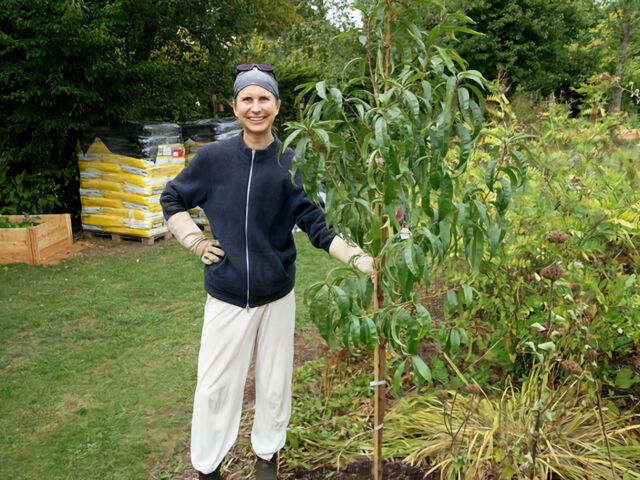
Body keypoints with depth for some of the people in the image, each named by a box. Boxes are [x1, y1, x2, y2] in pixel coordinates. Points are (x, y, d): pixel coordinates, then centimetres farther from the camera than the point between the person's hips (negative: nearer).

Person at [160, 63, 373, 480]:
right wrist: (195, 241, -1)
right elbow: (172, 199, 9)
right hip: (226, 296, 0)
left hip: (277, 296, 1)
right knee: (216, 387, 8)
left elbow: (315, 224, -8)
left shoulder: (292, 164, -6)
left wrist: (359, 258, -20)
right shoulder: (214, 158, -6)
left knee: (275, 384, 15)